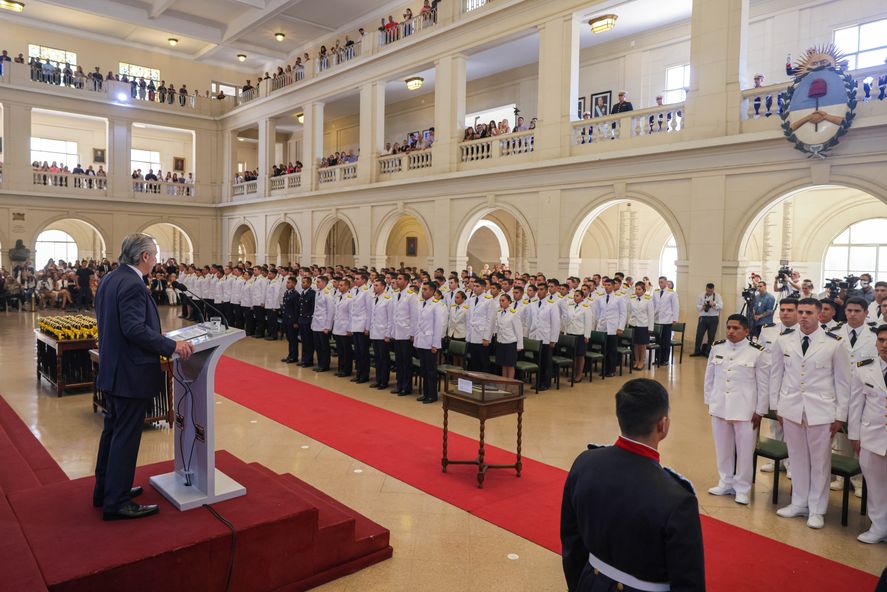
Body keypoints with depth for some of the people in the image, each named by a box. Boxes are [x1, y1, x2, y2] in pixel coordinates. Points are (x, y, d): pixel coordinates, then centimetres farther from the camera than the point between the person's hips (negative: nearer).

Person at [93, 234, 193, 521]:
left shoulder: (109, 279, 10)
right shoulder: (133, 285, -21)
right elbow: (136, 329, -28)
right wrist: (172, 346, -22)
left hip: (111, 370, 10)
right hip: (131, 374, -10)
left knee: (112, 431, 20)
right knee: (126, 437, 0)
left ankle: (105, 490, 33)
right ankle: (117, 503, 10)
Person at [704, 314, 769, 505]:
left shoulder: (757, 352, -10)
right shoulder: (717, 347, 1)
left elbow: (764, 384, -6)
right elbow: (709, 376, 9)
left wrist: (760, 411, -5)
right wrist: (709, 401, 9)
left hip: (745, 409, -4)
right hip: (719, 406, 4)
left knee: (745, 450, 6)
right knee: (723, 448, 14)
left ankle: (742, 488, 22)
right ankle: (726, 483, 31)